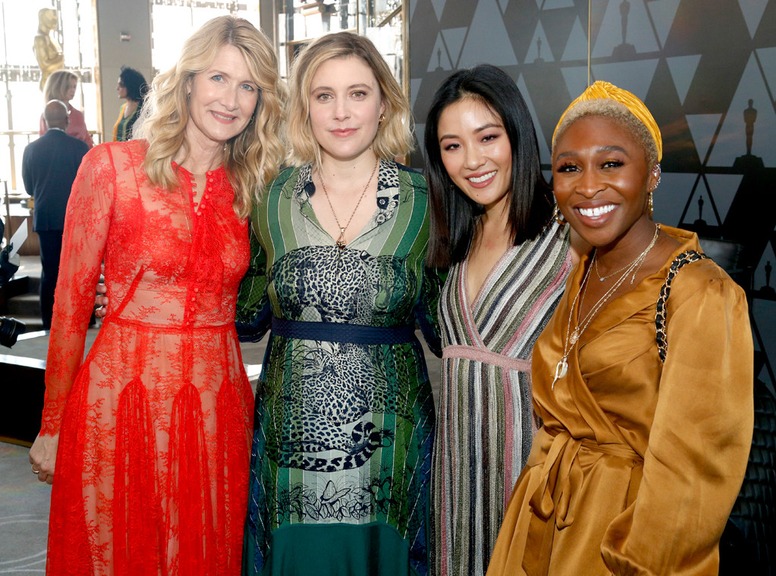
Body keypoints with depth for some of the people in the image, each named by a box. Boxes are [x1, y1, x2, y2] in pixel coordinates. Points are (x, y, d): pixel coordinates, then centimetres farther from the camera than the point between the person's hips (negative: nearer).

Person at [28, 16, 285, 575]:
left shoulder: (253, 186, 5)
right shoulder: (113, 166, -6)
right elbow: (71, 301, -3)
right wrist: (52, 425, 0)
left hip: (219, 402, 3)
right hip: (121, 398, -3)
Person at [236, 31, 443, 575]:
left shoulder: (422, 199, -4)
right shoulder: (274, 197, 0)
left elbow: (440, 325, 1)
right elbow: (248, 318, 7)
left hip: (388, 437, -1)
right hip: (290, 434, 1)